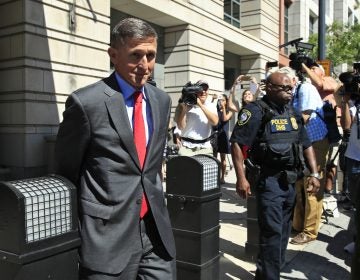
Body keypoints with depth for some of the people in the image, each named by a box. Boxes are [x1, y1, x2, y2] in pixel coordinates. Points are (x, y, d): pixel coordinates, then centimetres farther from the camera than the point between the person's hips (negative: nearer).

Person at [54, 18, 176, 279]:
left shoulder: (161, 100, 6)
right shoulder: (85, 102, -13)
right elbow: (66, 170, -3)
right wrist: (85, 218, 5)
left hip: (156, 230, 5)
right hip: (108, 234, -5)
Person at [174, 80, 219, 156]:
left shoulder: (211, 106, 6)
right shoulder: (187, 105, 0)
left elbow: (215, 122, -13)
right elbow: (181, 127, -6)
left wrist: (201, 105, -15)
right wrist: (184, 109, -15)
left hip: (205, 147, 2)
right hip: (187, 147, -1)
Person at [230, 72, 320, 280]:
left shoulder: (293, 113, 12)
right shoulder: (256, 111, -10)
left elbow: (307, 145, 17)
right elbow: (237, 143, -16)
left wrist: (314, 174, 7)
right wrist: (241, 178, -21)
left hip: (290, 180, 7)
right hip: (268, 179, -7)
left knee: (284, 230, 16)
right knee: (272, 231, -8)